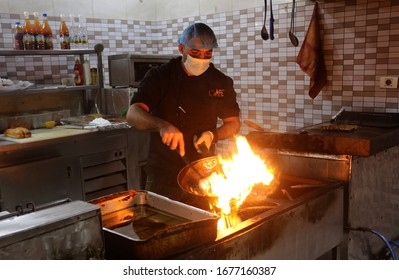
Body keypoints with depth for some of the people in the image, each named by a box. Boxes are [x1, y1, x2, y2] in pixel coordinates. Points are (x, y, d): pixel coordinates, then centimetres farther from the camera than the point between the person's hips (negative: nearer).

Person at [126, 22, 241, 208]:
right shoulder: (159, 77, -7)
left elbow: (233, 123, 8)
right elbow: (133, 115, -18)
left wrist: (212, 135, -14)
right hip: (162, 177, -1)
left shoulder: (221, 82, 1)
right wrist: (163, 126, -39)